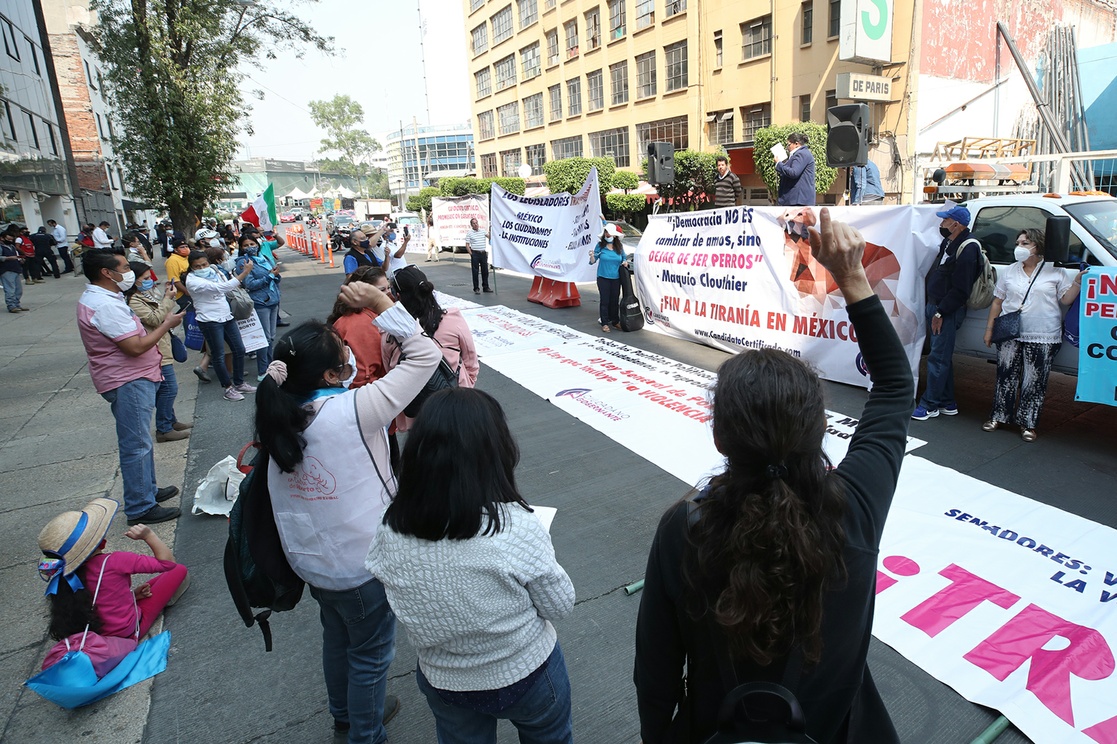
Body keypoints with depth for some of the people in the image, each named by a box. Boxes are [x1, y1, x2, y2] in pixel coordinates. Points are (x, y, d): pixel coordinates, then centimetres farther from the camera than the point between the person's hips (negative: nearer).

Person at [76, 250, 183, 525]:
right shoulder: (105, 305, -24)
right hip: (129, 382, -11)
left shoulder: (98, 298, 11)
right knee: (136, 445, -3)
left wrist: (161, 321, 6)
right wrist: (166, 324, -15)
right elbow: (135, 346, -26)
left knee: (141, 441, 22)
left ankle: (148, 490, 37)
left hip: (133, 378, 11)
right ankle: (140, 508, 7)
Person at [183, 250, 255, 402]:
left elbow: (227, 290, 14)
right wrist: (245, 273, -29)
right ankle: (228, 388, 14)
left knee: (239, 349, 12)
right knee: (219, 356, 2)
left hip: (226, 316, 8)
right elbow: (222, 288, -28)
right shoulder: (193, 280, -18)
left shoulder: (214, 271, 5)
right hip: (210, 320, -8)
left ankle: (239, 383, 26)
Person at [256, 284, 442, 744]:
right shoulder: (352, 412, -29)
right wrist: (382, 304, -21)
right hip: (360, 567, -7)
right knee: (370, 654, 18)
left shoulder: (278, 415, -11)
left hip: (309, 560, 7)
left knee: (337, 636, 31)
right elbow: (426, 355, -24)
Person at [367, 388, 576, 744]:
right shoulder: (516, 527, -32)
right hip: (527, 675, -2)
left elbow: (407, 609, -4)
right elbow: (560, 606, -17)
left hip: (444, 684, 3)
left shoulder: (391, 531, -22)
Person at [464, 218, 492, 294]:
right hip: (475, 254, -4)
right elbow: (467, 245, -2)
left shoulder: (483, 231, 10)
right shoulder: (469, 233, 0)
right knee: (475, 271, -1)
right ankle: (476, 289, 6)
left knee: (485, 271, 8)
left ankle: (486, 287, 18)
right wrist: (471, 254, -8)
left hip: (483, 253, 4)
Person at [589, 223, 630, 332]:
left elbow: (624, 258, 19)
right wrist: (592, 256, -22)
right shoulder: (600, 246, -2)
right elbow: (593, 262, 0)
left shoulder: (619, 247, 5)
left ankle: (615, 321, 20)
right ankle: (604, 323, 4)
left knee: (615, 301, 7)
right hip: (603, 278, -2)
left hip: (616, 278, 3)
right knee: (605, 300, -2)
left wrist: (625, 263, -3)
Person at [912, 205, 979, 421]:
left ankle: (929, 405, -1)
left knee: (938, 358, -6)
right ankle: (947, 403, 24)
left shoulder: (967, 249, -17)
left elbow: (960, 289, -20)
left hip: (948, 311, -10)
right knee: (942, 357, 15)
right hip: (935, 307, 10)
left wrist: (941, 313, -19)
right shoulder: (949, 243, 12)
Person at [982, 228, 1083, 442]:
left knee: (1034, 383, 0)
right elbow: (997, 302, 12)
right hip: (1009, 336, 2)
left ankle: (1028, 424, 9)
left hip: (1043, 338, -2)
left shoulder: (1055, 272, 4)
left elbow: (1066, 299, 3)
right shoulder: (1008, 272, 10)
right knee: (1006, 378, 7)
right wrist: (990, 328, 9)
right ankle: (999, 416, 18)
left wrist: (1078, 281, -12)